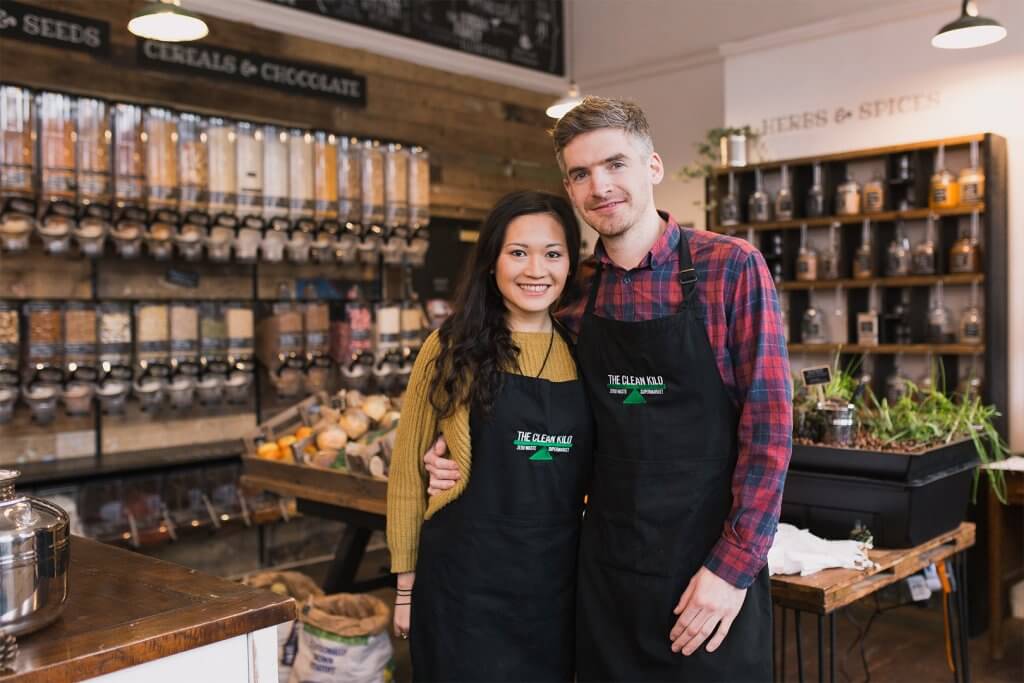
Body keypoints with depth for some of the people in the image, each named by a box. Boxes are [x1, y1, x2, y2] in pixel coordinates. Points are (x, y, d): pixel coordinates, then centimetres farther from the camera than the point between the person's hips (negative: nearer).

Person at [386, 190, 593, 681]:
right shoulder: (452, 350, -6)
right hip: (465, 580, -3)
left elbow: (596, 473, 11)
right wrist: (406, 581, 0)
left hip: (558, 581, 3)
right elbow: (408, 470, -1)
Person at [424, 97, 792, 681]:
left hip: (712, 569, -3)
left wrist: (734, 566, -15)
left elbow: (768, 424, -11)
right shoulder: (576, 293, 3)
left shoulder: (732, 268, -9)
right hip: (606, 564, 4)